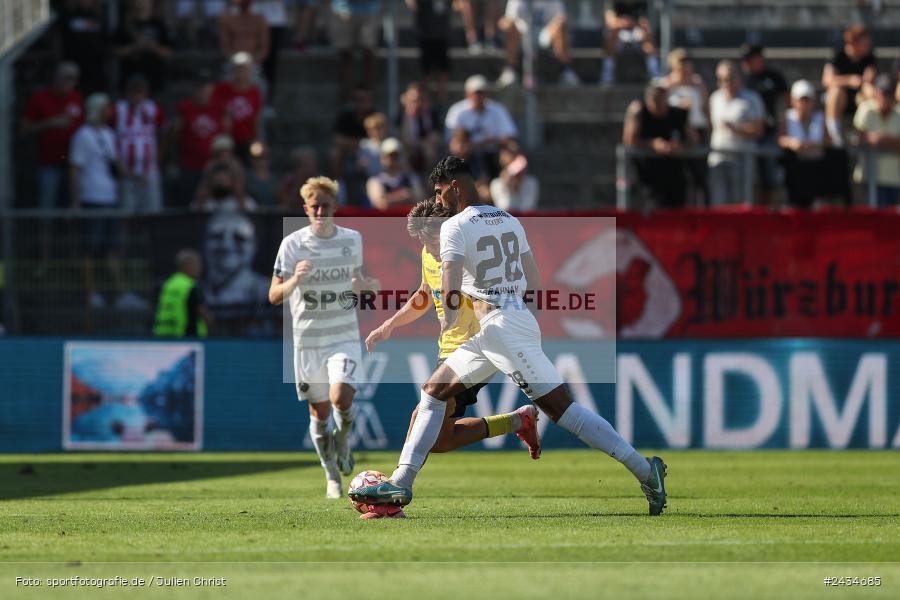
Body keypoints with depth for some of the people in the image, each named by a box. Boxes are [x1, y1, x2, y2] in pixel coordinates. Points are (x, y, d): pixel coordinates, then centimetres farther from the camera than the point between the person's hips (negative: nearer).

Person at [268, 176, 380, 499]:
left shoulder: (353, 239, 3)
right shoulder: (292, 244, -6)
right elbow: (274, 295, -7)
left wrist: (365, 286, -3)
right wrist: (295, 279, -28)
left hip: (344, 336, 0)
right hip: (308, 338, 0)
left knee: (341, 398, -21)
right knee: (319, 411, 5)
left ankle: (342, 441, 12)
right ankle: (332, 476, 24)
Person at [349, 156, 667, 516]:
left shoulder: (455, 227, -9)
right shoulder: (510, 221, 14)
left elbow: (450, 289, -18)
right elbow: (534, 284, 17)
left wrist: (448, 321, 0)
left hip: (498, 327, -9)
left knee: (562, 409, -9)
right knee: (433, 392, 13)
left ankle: (645, 470, -12)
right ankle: (401, 483, 11)